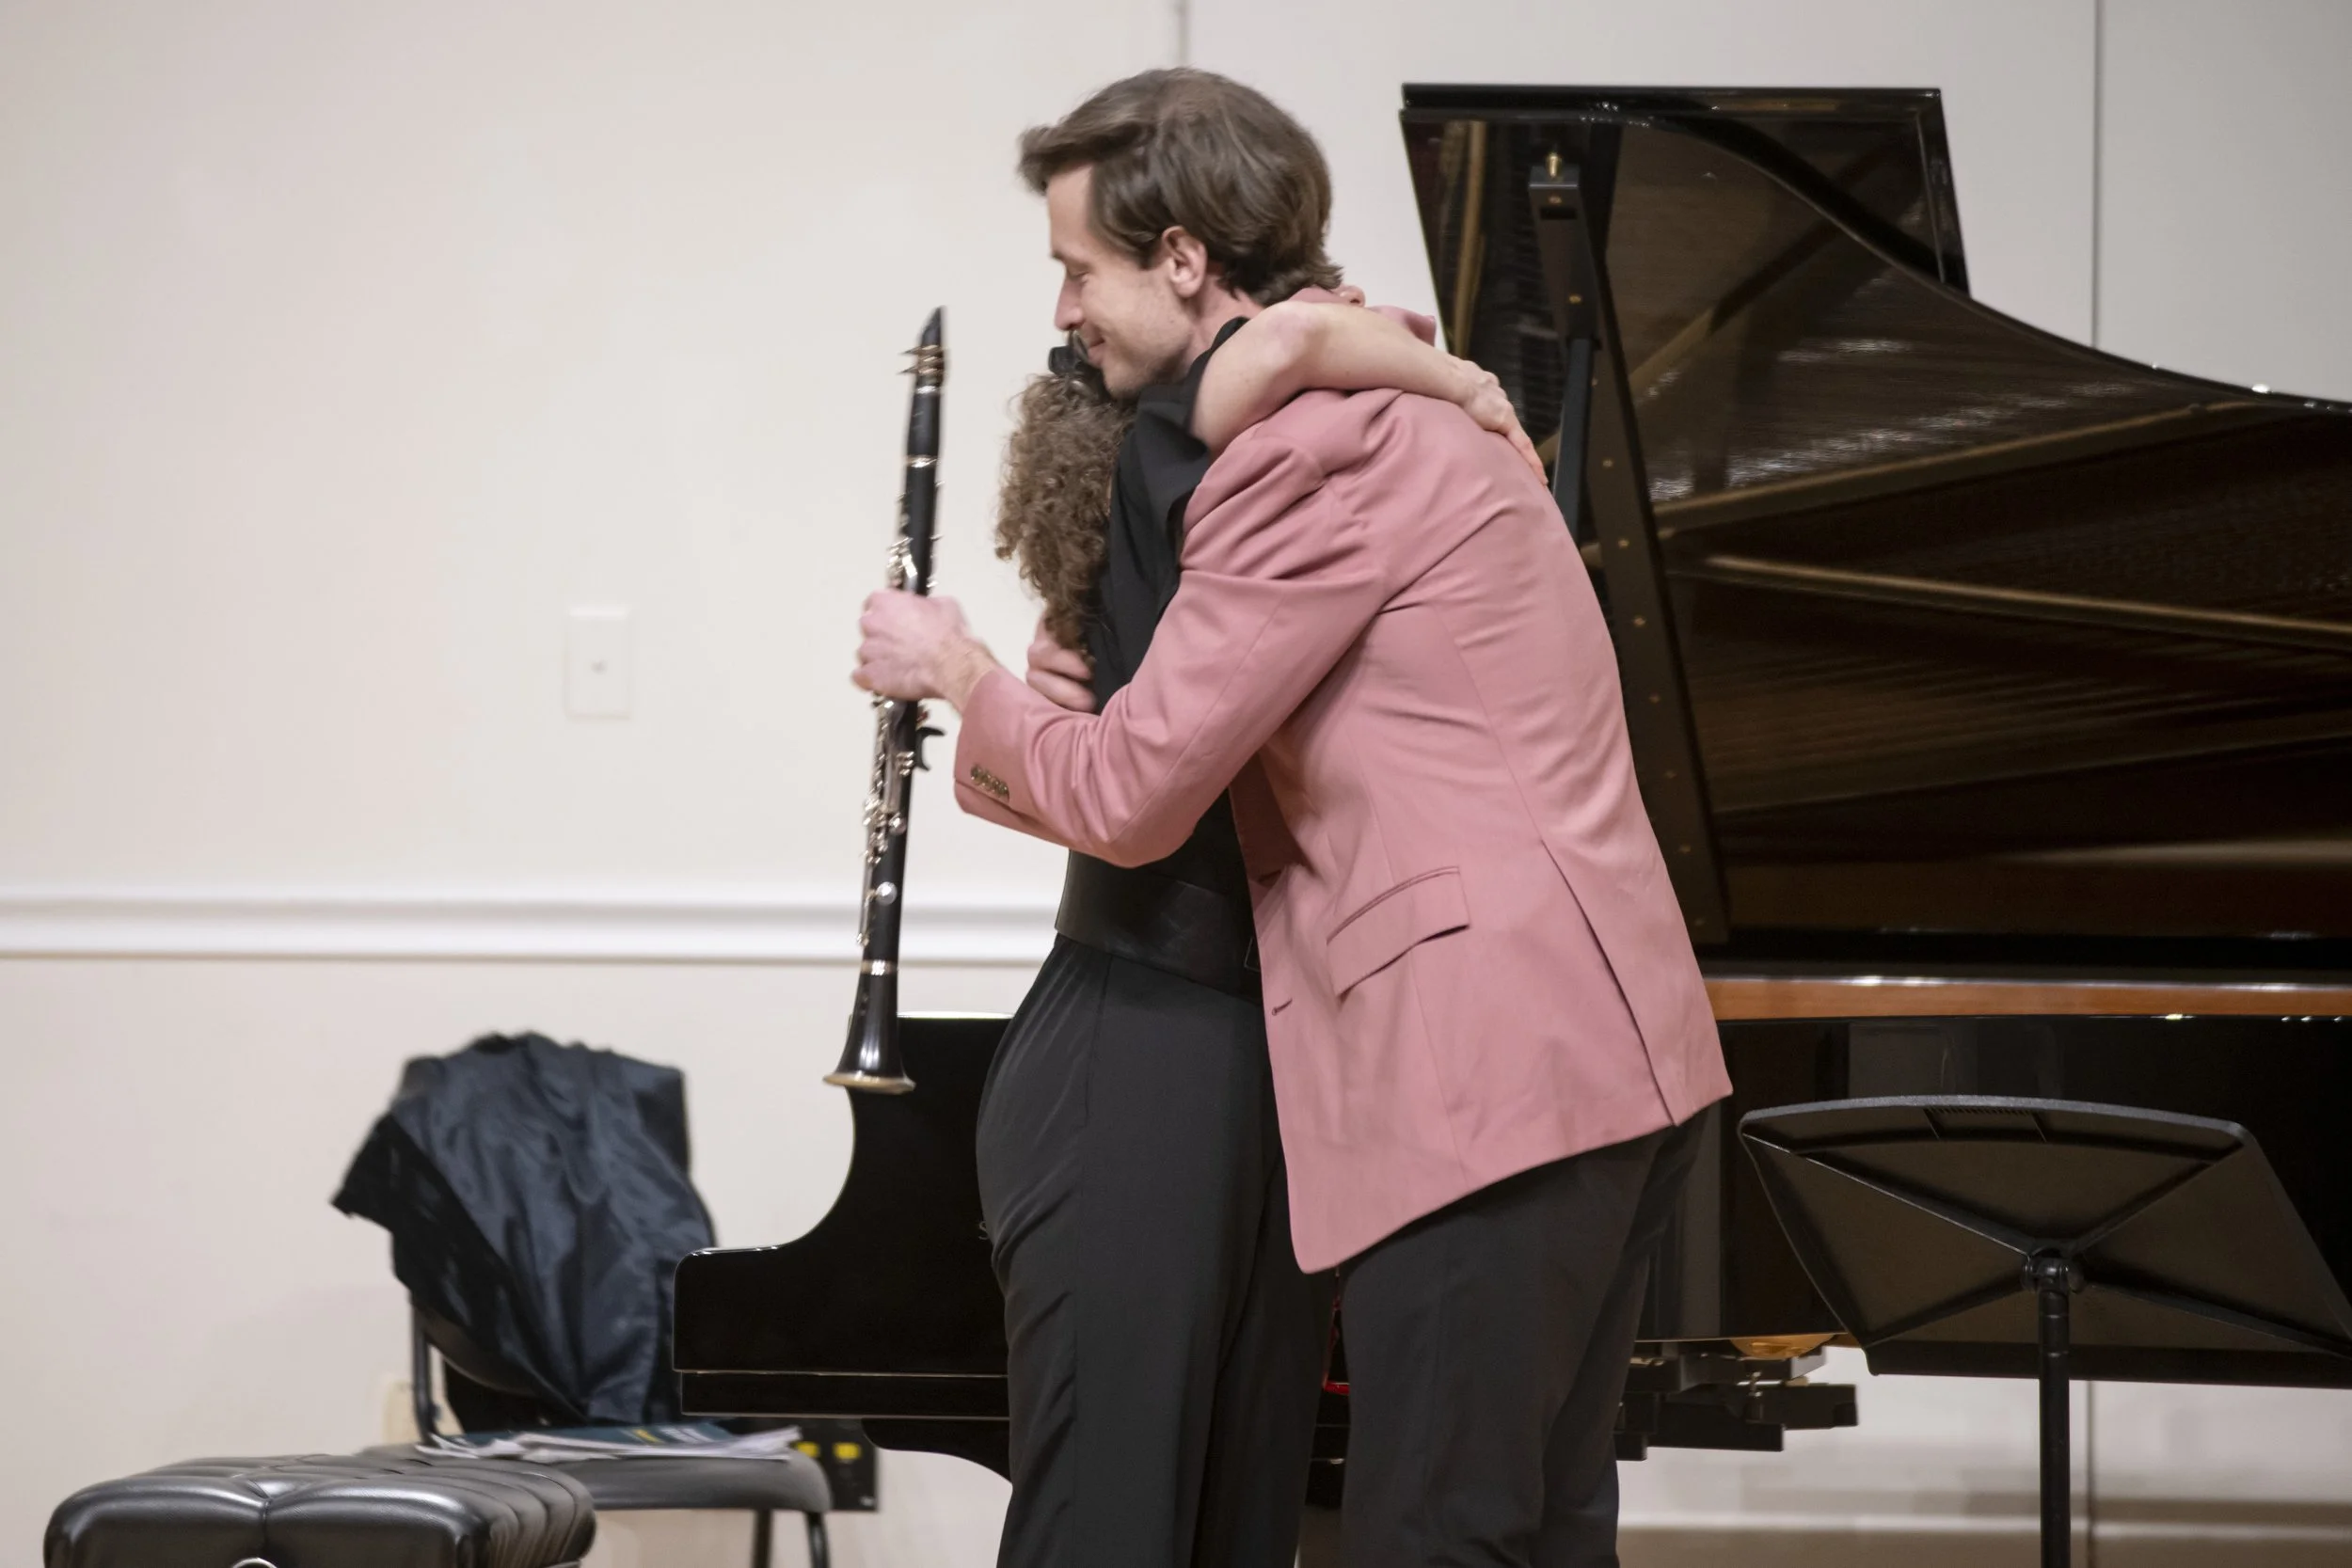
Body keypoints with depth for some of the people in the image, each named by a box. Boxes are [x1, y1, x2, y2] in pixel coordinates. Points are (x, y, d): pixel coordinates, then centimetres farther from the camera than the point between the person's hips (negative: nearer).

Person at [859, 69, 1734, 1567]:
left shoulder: (1307, 450, -13)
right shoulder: (1408, 405, 21)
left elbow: (1129, 797, -13)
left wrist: (958, 674, 6)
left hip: (1490, 1078, -11)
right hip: (1610, 1053, 11)